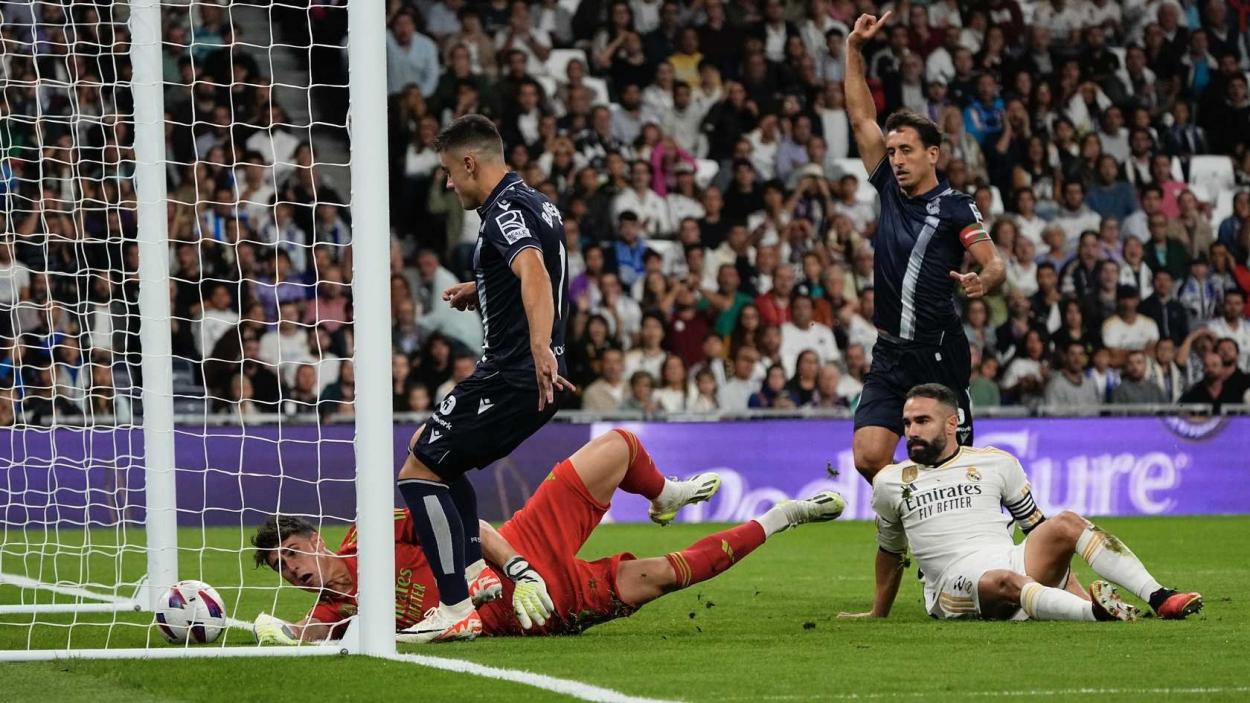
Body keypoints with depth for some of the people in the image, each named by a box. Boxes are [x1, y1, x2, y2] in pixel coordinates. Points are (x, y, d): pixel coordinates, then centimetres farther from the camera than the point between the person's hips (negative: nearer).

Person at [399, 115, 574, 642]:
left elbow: (534, 273, -36)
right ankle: (473, 571, 17)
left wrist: (541, 349, -50)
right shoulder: (535, 203, 16)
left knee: (418, 473, -8)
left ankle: (456, 611, -12)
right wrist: (479, 290, 27)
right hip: (536, 380, 10)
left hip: (512, 377, -10)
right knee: (427, 447, 26)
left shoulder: (506, 210, -16)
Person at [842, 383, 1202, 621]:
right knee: (1001, 581, -39)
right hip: (956, 587, -3)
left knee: (1067, 524, -24)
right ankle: (1094, 612, -61)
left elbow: (1037, 528, 19)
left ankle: (1159, 598, -31)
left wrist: (1059, 573, 11)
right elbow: (890, 551, 29)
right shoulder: (889, 483, 17)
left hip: (1013, 563, 3)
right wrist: (877, 615, 34)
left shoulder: (996, 463, 15)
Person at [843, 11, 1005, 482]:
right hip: (890, 354, 5)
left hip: (938, 353, -5)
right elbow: (862, 117, 13)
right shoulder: (890, 189, 10)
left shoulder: (955, 207, -5)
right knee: (869, 457, -7)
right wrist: (854, 49, 8)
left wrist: (983, 280, -34)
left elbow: (995, 263, -11)